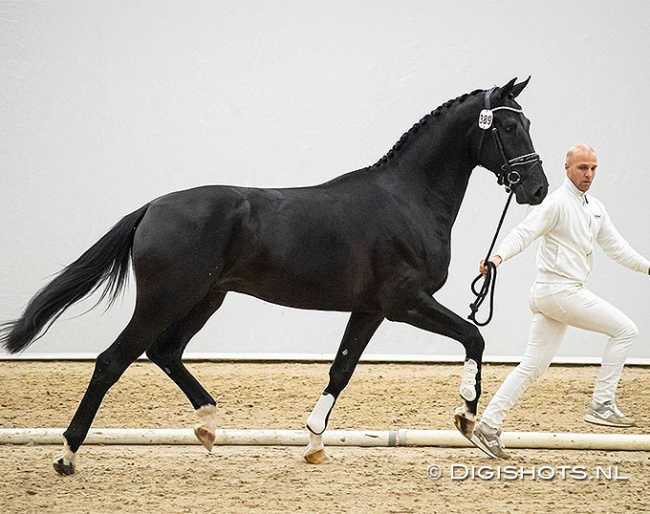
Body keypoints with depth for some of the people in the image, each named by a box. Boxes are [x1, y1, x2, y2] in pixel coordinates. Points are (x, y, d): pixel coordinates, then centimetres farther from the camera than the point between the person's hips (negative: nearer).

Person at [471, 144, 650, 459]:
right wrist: (498, 255, -38)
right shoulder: (558, 203, -10)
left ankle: (488, 426, 6)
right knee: (624, 330, -7)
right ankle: (601, 404, -4)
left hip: (567, 292, 9)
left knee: (533, 366, 6)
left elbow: (616, 247, 22)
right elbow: (525, 232, -21)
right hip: (558, 290, -9)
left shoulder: (595, 209, 17)